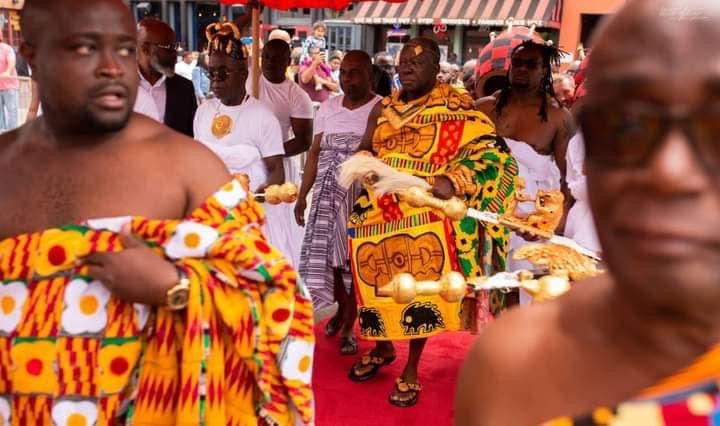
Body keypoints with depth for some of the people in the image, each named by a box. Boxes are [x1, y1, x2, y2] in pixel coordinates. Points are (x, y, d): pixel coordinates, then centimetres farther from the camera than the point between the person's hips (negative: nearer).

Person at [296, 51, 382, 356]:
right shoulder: (328, 108, 10)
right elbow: (315, 153, 12)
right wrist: (302, 196, 10)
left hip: (363, 197, -4)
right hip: (327, 195, 4)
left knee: (355, 260, 2)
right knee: (328, 255, 5)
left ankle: (348, 326, 16)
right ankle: (341, 310, 30)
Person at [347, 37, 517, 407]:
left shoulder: (455, 107, -4)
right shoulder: (385, 107, 15)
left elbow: (490, 151, -11)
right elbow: (366, 150, 26)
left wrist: (453, 180, -24)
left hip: (425, 212, -5)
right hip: (379, 208, 5)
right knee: (380, 283, 8)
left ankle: (411, 370, 11)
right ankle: (382, 348, 35)